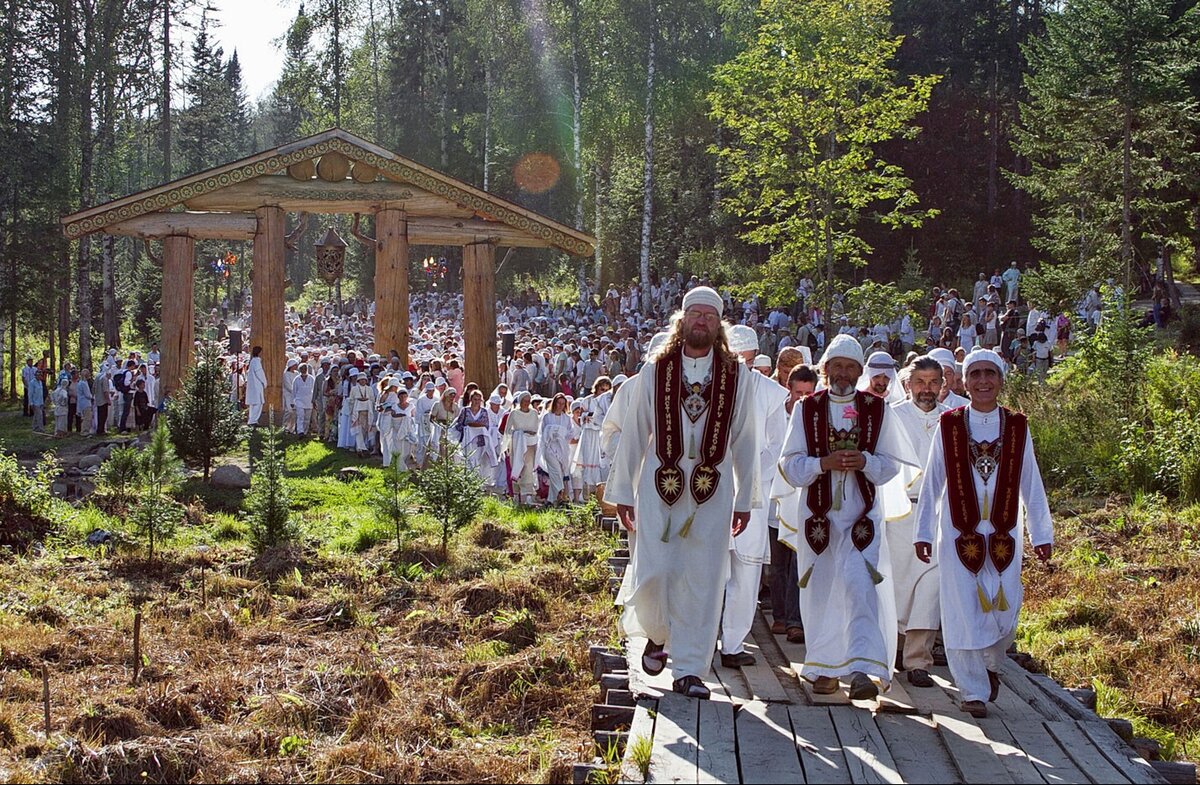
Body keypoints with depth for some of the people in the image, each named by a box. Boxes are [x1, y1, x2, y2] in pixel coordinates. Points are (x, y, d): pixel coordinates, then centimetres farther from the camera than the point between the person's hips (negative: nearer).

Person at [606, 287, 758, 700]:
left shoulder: (737, 376, 4)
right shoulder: (654, 371, 2)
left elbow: (745, 441, 7)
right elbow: (633, 434, 5)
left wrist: (744, 499, 7)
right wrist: (622, 492, 5)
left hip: (712, 492, 1)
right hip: (659, 487, 0)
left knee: (703, 580, 0)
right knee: (654, 573, -4)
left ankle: (688, 670, 10)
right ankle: (656, 632, 28)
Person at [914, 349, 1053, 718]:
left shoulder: (1017, 427, 4)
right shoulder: (949, 425, 0)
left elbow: (1031, 484, 8)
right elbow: (931, 482, 4)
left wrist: (1041, 533, 8)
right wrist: (923, 532, 4)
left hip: (1003, 534, 1)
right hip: (959, 533, -1)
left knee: (1004, 611, 1)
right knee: (964, 612, -1)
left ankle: (990, 664, 31)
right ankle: (973, 690, 10)